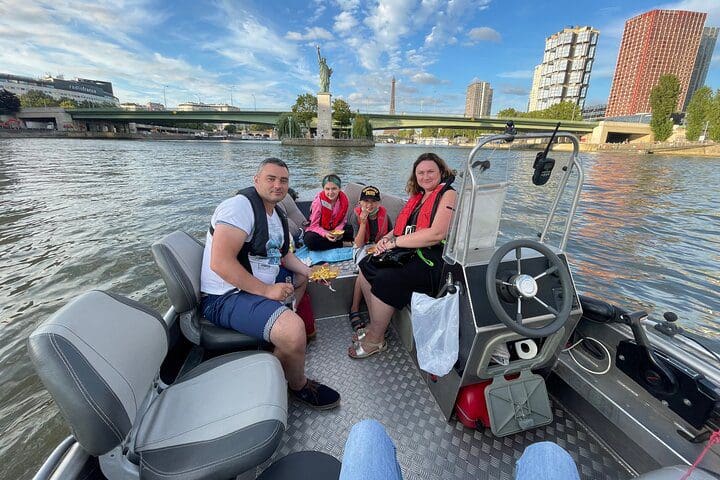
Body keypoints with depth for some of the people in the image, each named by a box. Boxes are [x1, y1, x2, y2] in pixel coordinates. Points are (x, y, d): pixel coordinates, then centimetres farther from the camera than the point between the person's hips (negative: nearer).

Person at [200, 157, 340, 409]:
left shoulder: (277, 213, 11)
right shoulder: (240, 206, -18)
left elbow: (282, 253, 21)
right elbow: (220, 263, -28)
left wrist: (310, 272, 7)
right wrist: (267, 291, -24)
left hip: (261, 282, 10)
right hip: (225, 297, -10)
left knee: (301, 277, 24)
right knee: (293, 330, -30)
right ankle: (299, 386, 5)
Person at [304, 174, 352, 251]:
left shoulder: (344, 200, -12)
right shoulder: (318, 201, -22)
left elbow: (343, 220, 0)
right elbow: (314, 225, -17)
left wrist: (338, 231, -22)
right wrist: (325, 234, -36)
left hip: (336, 229, 2)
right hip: (320, 230, -1)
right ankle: (340, 244, -21)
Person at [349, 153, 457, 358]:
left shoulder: (448, 194, -7)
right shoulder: (418, 196, 19)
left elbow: (437, 234, -21)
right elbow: (404, 227, 19)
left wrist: (395, 242, -18)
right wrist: (387, 238, -3)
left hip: (432, 259, -9)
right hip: (408, 252, 9)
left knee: (384, 280, -25)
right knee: (366, 266, 0)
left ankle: (375, 340, -2)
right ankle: (375, 327, 9)